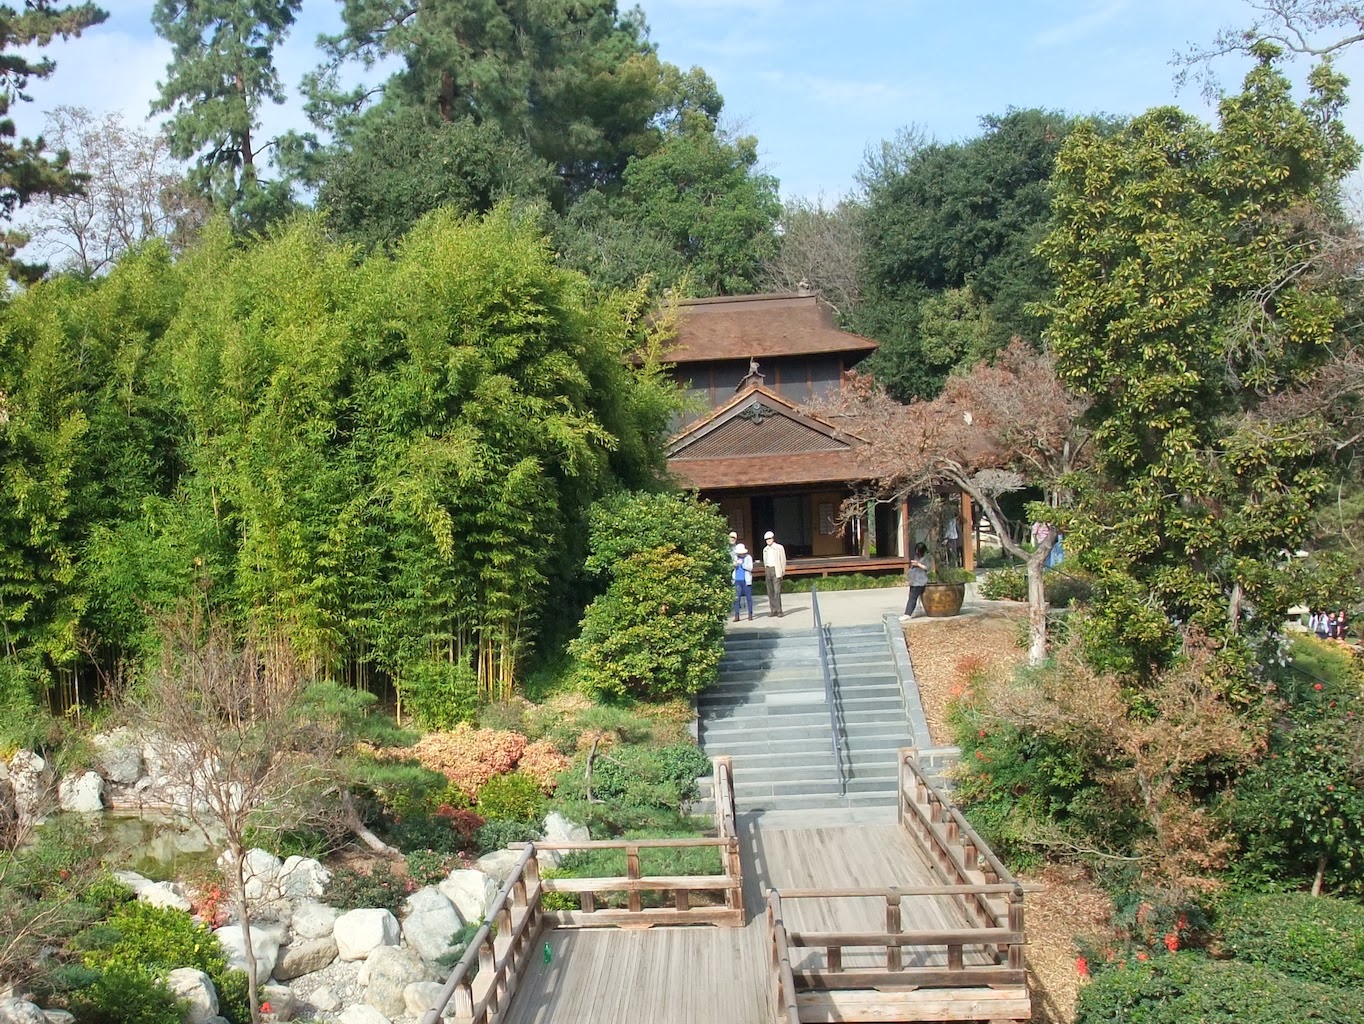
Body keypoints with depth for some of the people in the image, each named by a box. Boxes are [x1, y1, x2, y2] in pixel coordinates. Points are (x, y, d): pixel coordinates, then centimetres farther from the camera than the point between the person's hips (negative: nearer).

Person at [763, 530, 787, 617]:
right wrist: (766, 570, 13)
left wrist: (782, 572, -3)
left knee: (777, 591, -12)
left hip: (776, 570, -5)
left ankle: (779, 611, -10)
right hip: (768, 570, 6)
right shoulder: (765, 549, 14)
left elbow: (783, 560, 0)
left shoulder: (779, 548, 0)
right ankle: (773, 611, 7)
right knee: (770, 592, 4)